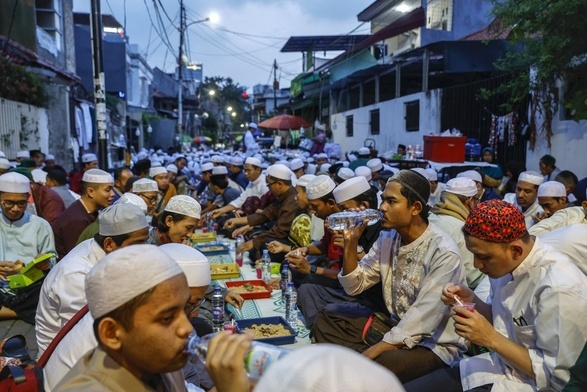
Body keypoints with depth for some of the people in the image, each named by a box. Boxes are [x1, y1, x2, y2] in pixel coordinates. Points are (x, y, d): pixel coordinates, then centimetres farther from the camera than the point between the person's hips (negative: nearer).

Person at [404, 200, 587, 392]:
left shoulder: (560, 289, -27)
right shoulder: (507, 263, -4)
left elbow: (556, 376, -21)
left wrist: (490, 339, -25)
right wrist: (472, 301, -7)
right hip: (499, 365, 7)